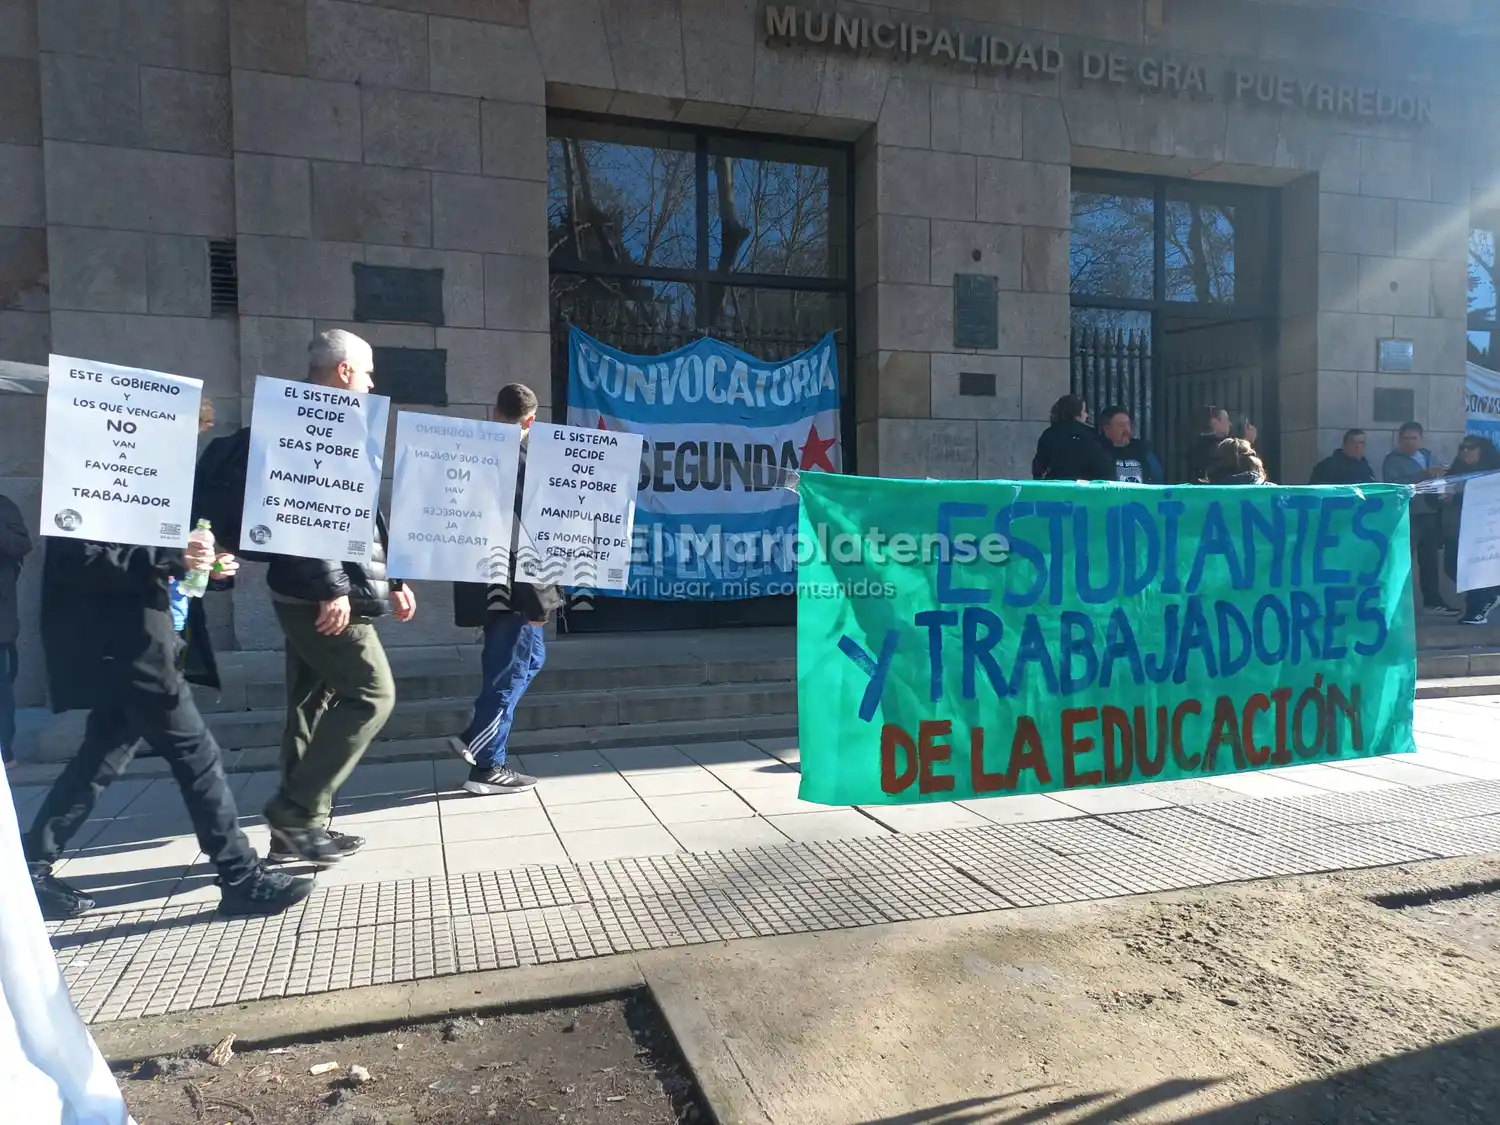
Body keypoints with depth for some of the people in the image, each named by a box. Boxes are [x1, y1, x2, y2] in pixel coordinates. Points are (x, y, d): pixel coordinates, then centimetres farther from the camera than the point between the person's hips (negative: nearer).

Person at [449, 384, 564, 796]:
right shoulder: (519, 457, -14)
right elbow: (523, 530, -18)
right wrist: (537, 598, -16)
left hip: (485, 581, 8)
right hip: (511, 584, -8)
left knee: (529, 655, 19)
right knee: (514, 666, 2)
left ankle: (478, 740, 18)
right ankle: (486, 767, 6)